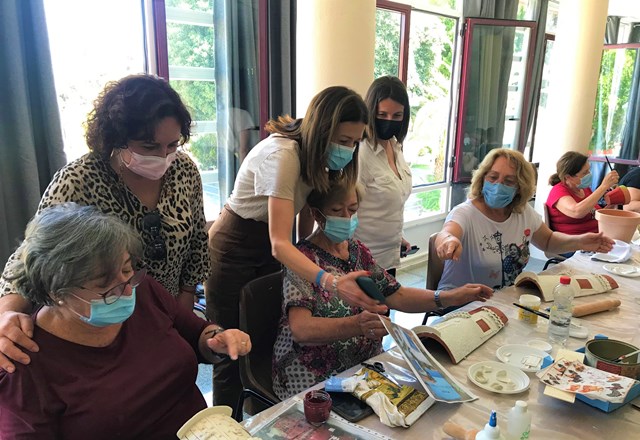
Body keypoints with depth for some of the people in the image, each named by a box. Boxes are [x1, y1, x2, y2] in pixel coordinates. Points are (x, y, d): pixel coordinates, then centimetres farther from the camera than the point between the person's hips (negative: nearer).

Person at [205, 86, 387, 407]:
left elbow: (307, 207, 1)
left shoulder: (315, 155, -5)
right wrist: (333, 282, -50)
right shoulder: (282, 155, -31)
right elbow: (280, 243, -37)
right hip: (234, 250, -7)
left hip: (267, 249, 7)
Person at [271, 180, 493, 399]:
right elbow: (300, 329, -27)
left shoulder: (357, 250, 7)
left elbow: (396, 295, 7)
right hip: (315, 380, -6)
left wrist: (451, 297, -4)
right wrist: (355, 325, -43)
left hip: (366, 362, 7)